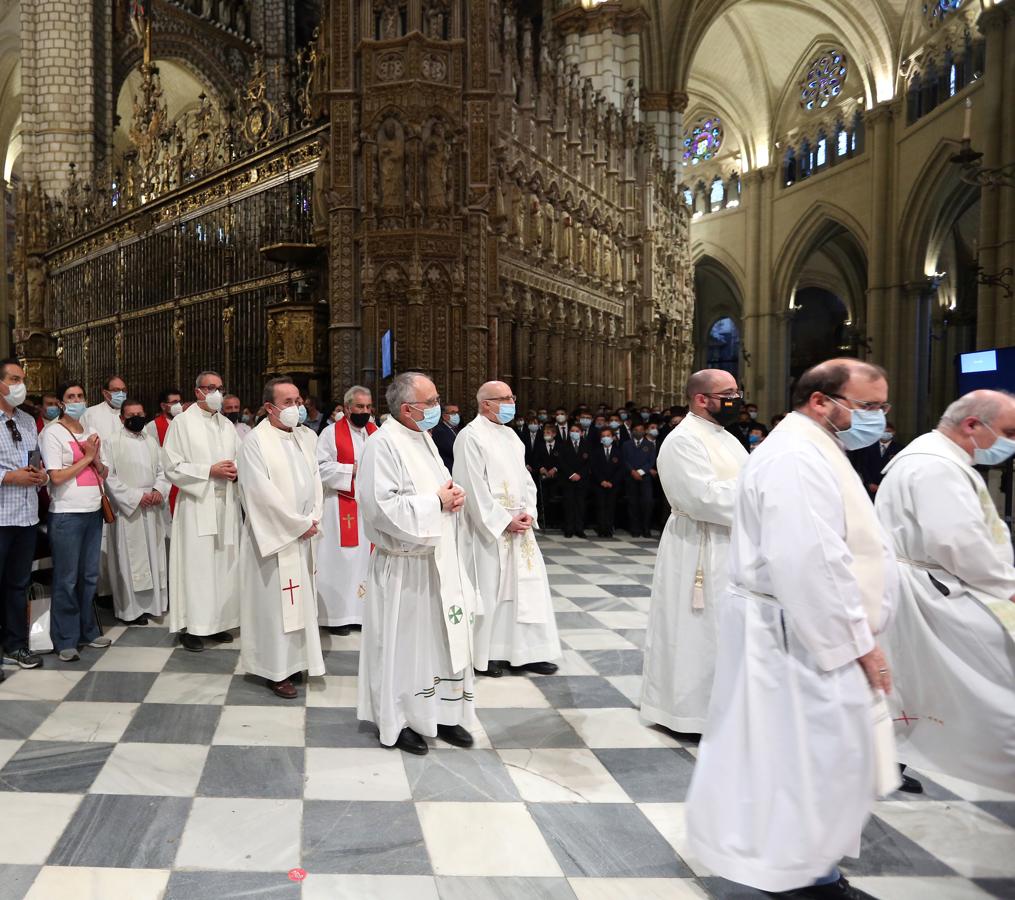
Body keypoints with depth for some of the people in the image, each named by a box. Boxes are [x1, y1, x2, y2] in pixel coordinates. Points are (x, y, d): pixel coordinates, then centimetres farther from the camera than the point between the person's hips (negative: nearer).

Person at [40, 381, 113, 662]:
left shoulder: (90, 433, 14)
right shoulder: (52, 433, -5)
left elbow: (103, 473, 13)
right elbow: (56, 477, -12)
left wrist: (96, 457, -5)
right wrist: (86, 458, -7)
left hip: (93, 512, 6)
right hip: (66, 515, -6)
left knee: (90, 575, 12)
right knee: (67, 579, 0)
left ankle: (88, 630, 23)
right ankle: (65, 640, 9)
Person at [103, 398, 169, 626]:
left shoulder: (152, 441, 12)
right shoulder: (112, 442, -4)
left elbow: (162, 470, 12)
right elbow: (109, 476, -10)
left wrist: (159, 490, -7)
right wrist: (136, 497, -14)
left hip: (152, 509, 5)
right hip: (127, 508, -5)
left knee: (153, 555, 8)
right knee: (130, 558, -1)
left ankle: (153, 602, 17)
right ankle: (131, 608, 6)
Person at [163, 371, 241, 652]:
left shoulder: (227, 425, 15)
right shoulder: (182, 422, -2)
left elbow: (238, 460, 21)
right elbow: (172, 466, -8)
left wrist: (235, 470, -3)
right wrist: (209, 471, -14)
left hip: (226, 504, 5)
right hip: (197, 504, -5)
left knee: (224, 564, 8)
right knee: (196, 564, -4)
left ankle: (218, 622, 18)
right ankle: (191, 627, 4)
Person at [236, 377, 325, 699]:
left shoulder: (307, 437, 9)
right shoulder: (256, 441, -11)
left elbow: (315, 480, 10)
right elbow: (263, 493, -17)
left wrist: (313, 519, -4)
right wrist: (299, 524, -13)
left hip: (304, 535, 6)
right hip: (273, 536, -6)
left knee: (301, 599, 12)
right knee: (275, 601, 0)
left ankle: (294, 659, 26)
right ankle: (275, 670, 11)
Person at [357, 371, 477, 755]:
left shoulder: (423, 438, 11)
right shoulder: (383, 443, -17)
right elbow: (383, 506, -24)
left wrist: (455, 494, 0)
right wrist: (436, 501, -18)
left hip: (439, 559, 8)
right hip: (404, 566, -8)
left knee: (443, 636, 14)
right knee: (403, 641, 5)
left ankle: (441, 712, 28)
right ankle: (397, 721, 22)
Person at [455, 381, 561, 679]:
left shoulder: (509, 435, 14)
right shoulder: (471, 436, -11)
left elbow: (524, 477, 15)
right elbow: (475, 488, -16)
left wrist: (528, 512, -1)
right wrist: (505, 521, -15)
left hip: (518, 526, 8)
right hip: (489, 529, -8)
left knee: (526, 586, 8)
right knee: (488, 590, 2)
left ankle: (526, 652, 19)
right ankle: (485, 654, 17)